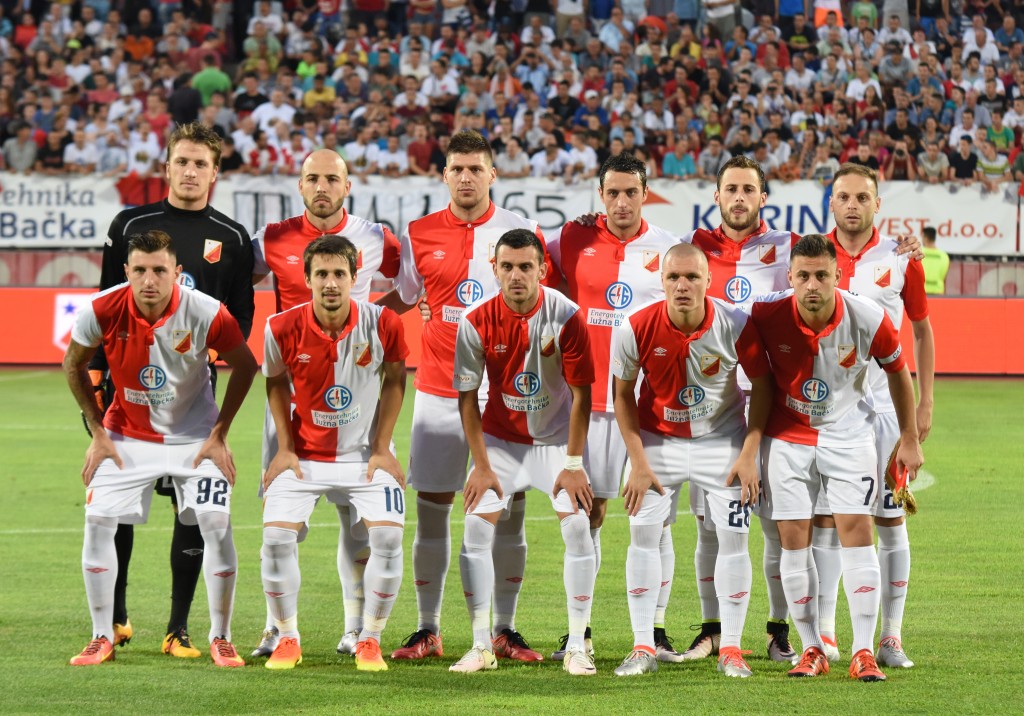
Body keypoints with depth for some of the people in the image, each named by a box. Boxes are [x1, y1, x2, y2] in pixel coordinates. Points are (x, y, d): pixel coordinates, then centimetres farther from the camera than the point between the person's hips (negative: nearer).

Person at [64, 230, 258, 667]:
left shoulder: (206, 314, -24)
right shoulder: (103, 311, -21)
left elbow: (245, 367, -7)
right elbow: (73, 365, -1)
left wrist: (219, 434, -8)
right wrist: (97, 431, -2)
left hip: (194, 434, -1)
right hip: (126, 434, 1)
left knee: (216, 523, -12)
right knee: (98, 521, -7)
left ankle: (220, 638, 2)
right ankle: (102, 637, 6)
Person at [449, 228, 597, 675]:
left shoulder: (566, 316, -19)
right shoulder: (476, 322, -15)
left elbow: (581, 393, -13)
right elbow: (468, 398, -7)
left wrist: (574, 464, -13)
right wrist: (481, 466, -9)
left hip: (556, 437, -1)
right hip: (500, 438, 1)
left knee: (577, 525, -14)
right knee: (477, 527, -10)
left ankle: (576, 648, -6)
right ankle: (481, 647, 1)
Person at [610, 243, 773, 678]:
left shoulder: (735, 325, -22)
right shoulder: (637, 328, -21)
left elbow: (762, 385, -8)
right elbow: (623, 394, -6)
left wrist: (749, 455, -12)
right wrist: (638, 462, -9)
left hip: (722, 439, 0)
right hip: (658, 439, 0)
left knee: (733, 536, -5)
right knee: (642, 532, -6)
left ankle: (730, 650, 5)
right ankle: (643, 647, 2)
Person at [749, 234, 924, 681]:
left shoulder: (868, 320, -18)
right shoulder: (767, 315, -19)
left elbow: (897, 370, 1)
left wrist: (909, 439, 6)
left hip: (847, 434, -1)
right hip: (786, 437, 1)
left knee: (857, 532, -9)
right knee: (793, 539, -2)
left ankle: (863, 652, -5)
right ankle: (811, 649, 9)